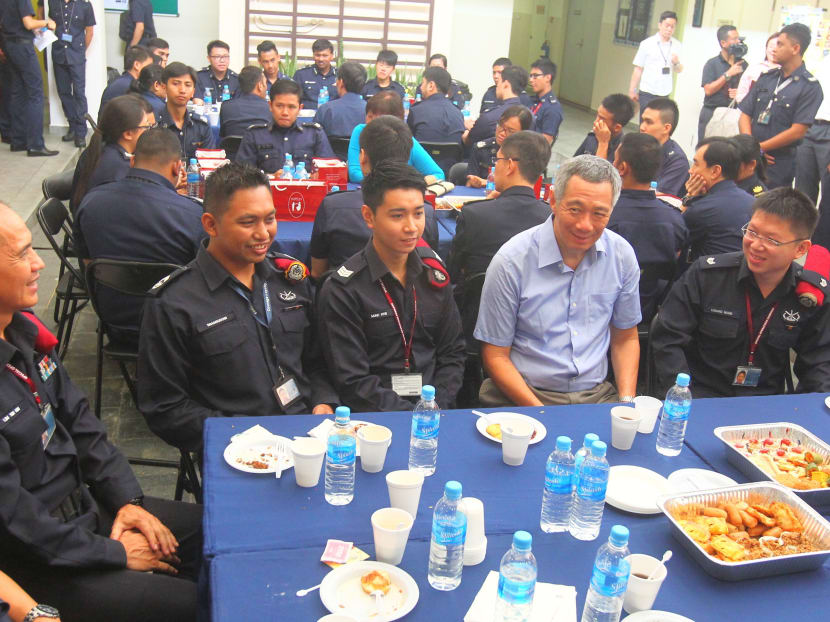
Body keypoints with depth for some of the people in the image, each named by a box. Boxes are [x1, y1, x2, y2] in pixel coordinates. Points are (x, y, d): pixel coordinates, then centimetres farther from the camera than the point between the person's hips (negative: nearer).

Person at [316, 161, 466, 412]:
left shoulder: (433, 274, 8)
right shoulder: (341, 290, -7)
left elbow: (452, 353, 12)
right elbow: (352, 381, -9)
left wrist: (437, 407, -4)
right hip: (378, 416, -4)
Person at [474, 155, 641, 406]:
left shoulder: (622, 255, 2)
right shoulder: (511, 261, -11)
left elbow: (625, 338, 14)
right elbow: (495, 356, -6)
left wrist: (627, 402, 0)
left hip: (598, 395, 4)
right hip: (522, 397, -3)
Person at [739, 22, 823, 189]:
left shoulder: (810, 87, -6)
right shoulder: (766, 78, 11)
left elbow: (797, 131, -13)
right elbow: (745, 115, 7)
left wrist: (759, 147, -10)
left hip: (778, 164, -5)